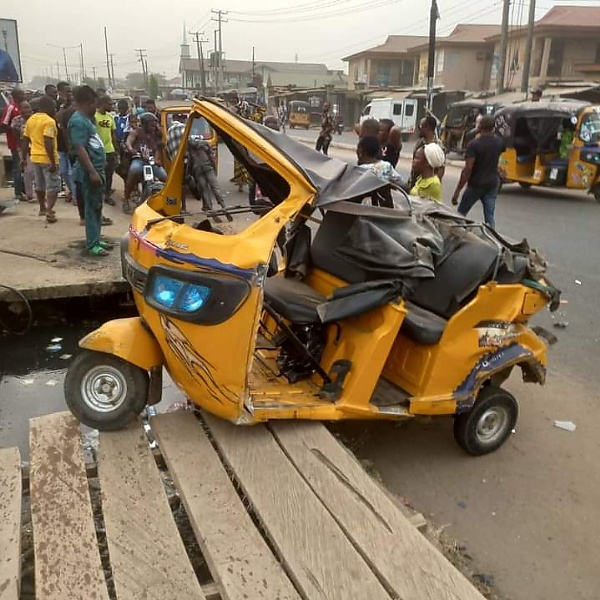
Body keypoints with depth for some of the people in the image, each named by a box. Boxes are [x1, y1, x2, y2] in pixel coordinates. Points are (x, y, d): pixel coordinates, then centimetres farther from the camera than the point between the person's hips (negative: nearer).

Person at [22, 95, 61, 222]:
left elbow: (25, 141, 12)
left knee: (40, 185, 20)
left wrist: (24, 158, 17)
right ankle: (49, 212, -12)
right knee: (53, 186, -2)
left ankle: (42, 208, 33)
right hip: (47, 159, -8)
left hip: (35, 157, 8)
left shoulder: (30, 119, 11)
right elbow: (48, 143, -23)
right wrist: (53, 162, -22)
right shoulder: (49, 121, -14)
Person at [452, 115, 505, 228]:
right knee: (489, 215, 4)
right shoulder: (499, 142, 0)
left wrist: (457, 191, -21)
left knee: (461, 213, 11)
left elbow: (467, 169, -23)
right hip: (493, 184, 5)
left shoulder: (474, 144, -17)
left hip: (475, 184, -5)